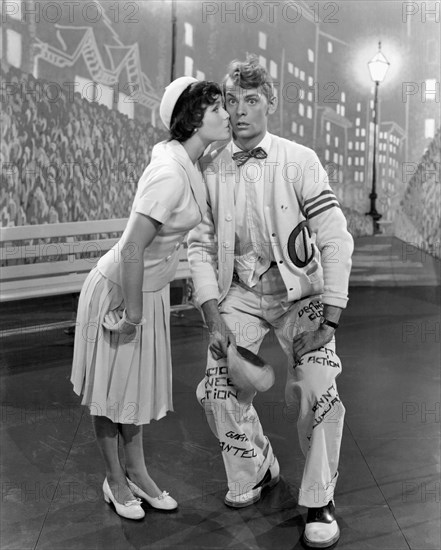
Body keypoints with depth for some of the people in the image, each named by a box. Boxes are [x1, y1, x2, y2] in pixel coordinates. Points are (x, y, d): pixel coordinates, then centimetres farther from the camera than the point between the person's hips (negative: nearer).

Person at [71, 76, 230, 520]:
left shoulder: (184, 159, -2)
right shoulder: (169, 174, -29)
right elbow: (131, 251, -29)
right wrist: (133, 314, -20)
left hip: (150, 288, 8)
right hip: (119, 289, -8)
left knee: (140, 383, 18)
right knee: (113, 388, 10)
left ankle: (136, 472, 34)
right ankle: (115, 480, 28)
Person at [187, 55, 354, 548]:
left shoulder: (299, 162, -15)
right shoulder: (209, 169, -6)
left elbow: (336, 240, -15)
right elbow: (200, 245, -3)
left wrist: (329, 320, -20)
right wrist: (213, 318, -11)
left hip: (301, 291, -3)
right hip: (241, 295, 3)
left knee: (316, 392, -19)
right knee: (219, 390, -4)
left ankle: (319, 501, 3)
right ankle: (256, 470, 26)